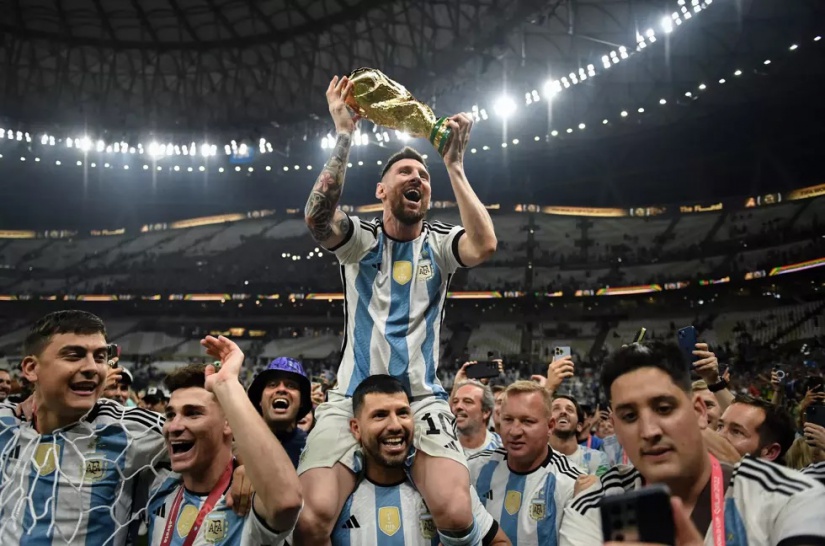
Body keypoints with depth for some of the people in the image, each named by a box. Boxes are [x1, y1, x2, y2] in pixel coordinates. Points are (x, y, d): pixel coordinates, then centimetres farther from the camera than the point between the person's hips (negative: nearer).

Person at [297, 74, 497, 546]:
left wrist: (454, 163, -13)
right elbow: (317, 217, -16)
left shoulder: (439, 243, 7)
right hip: (353, 396, 0)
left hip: (422, 398, 0)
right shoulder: (360, 239, 6)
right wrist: (345, 136, -20)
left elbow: (485, 245, -16)